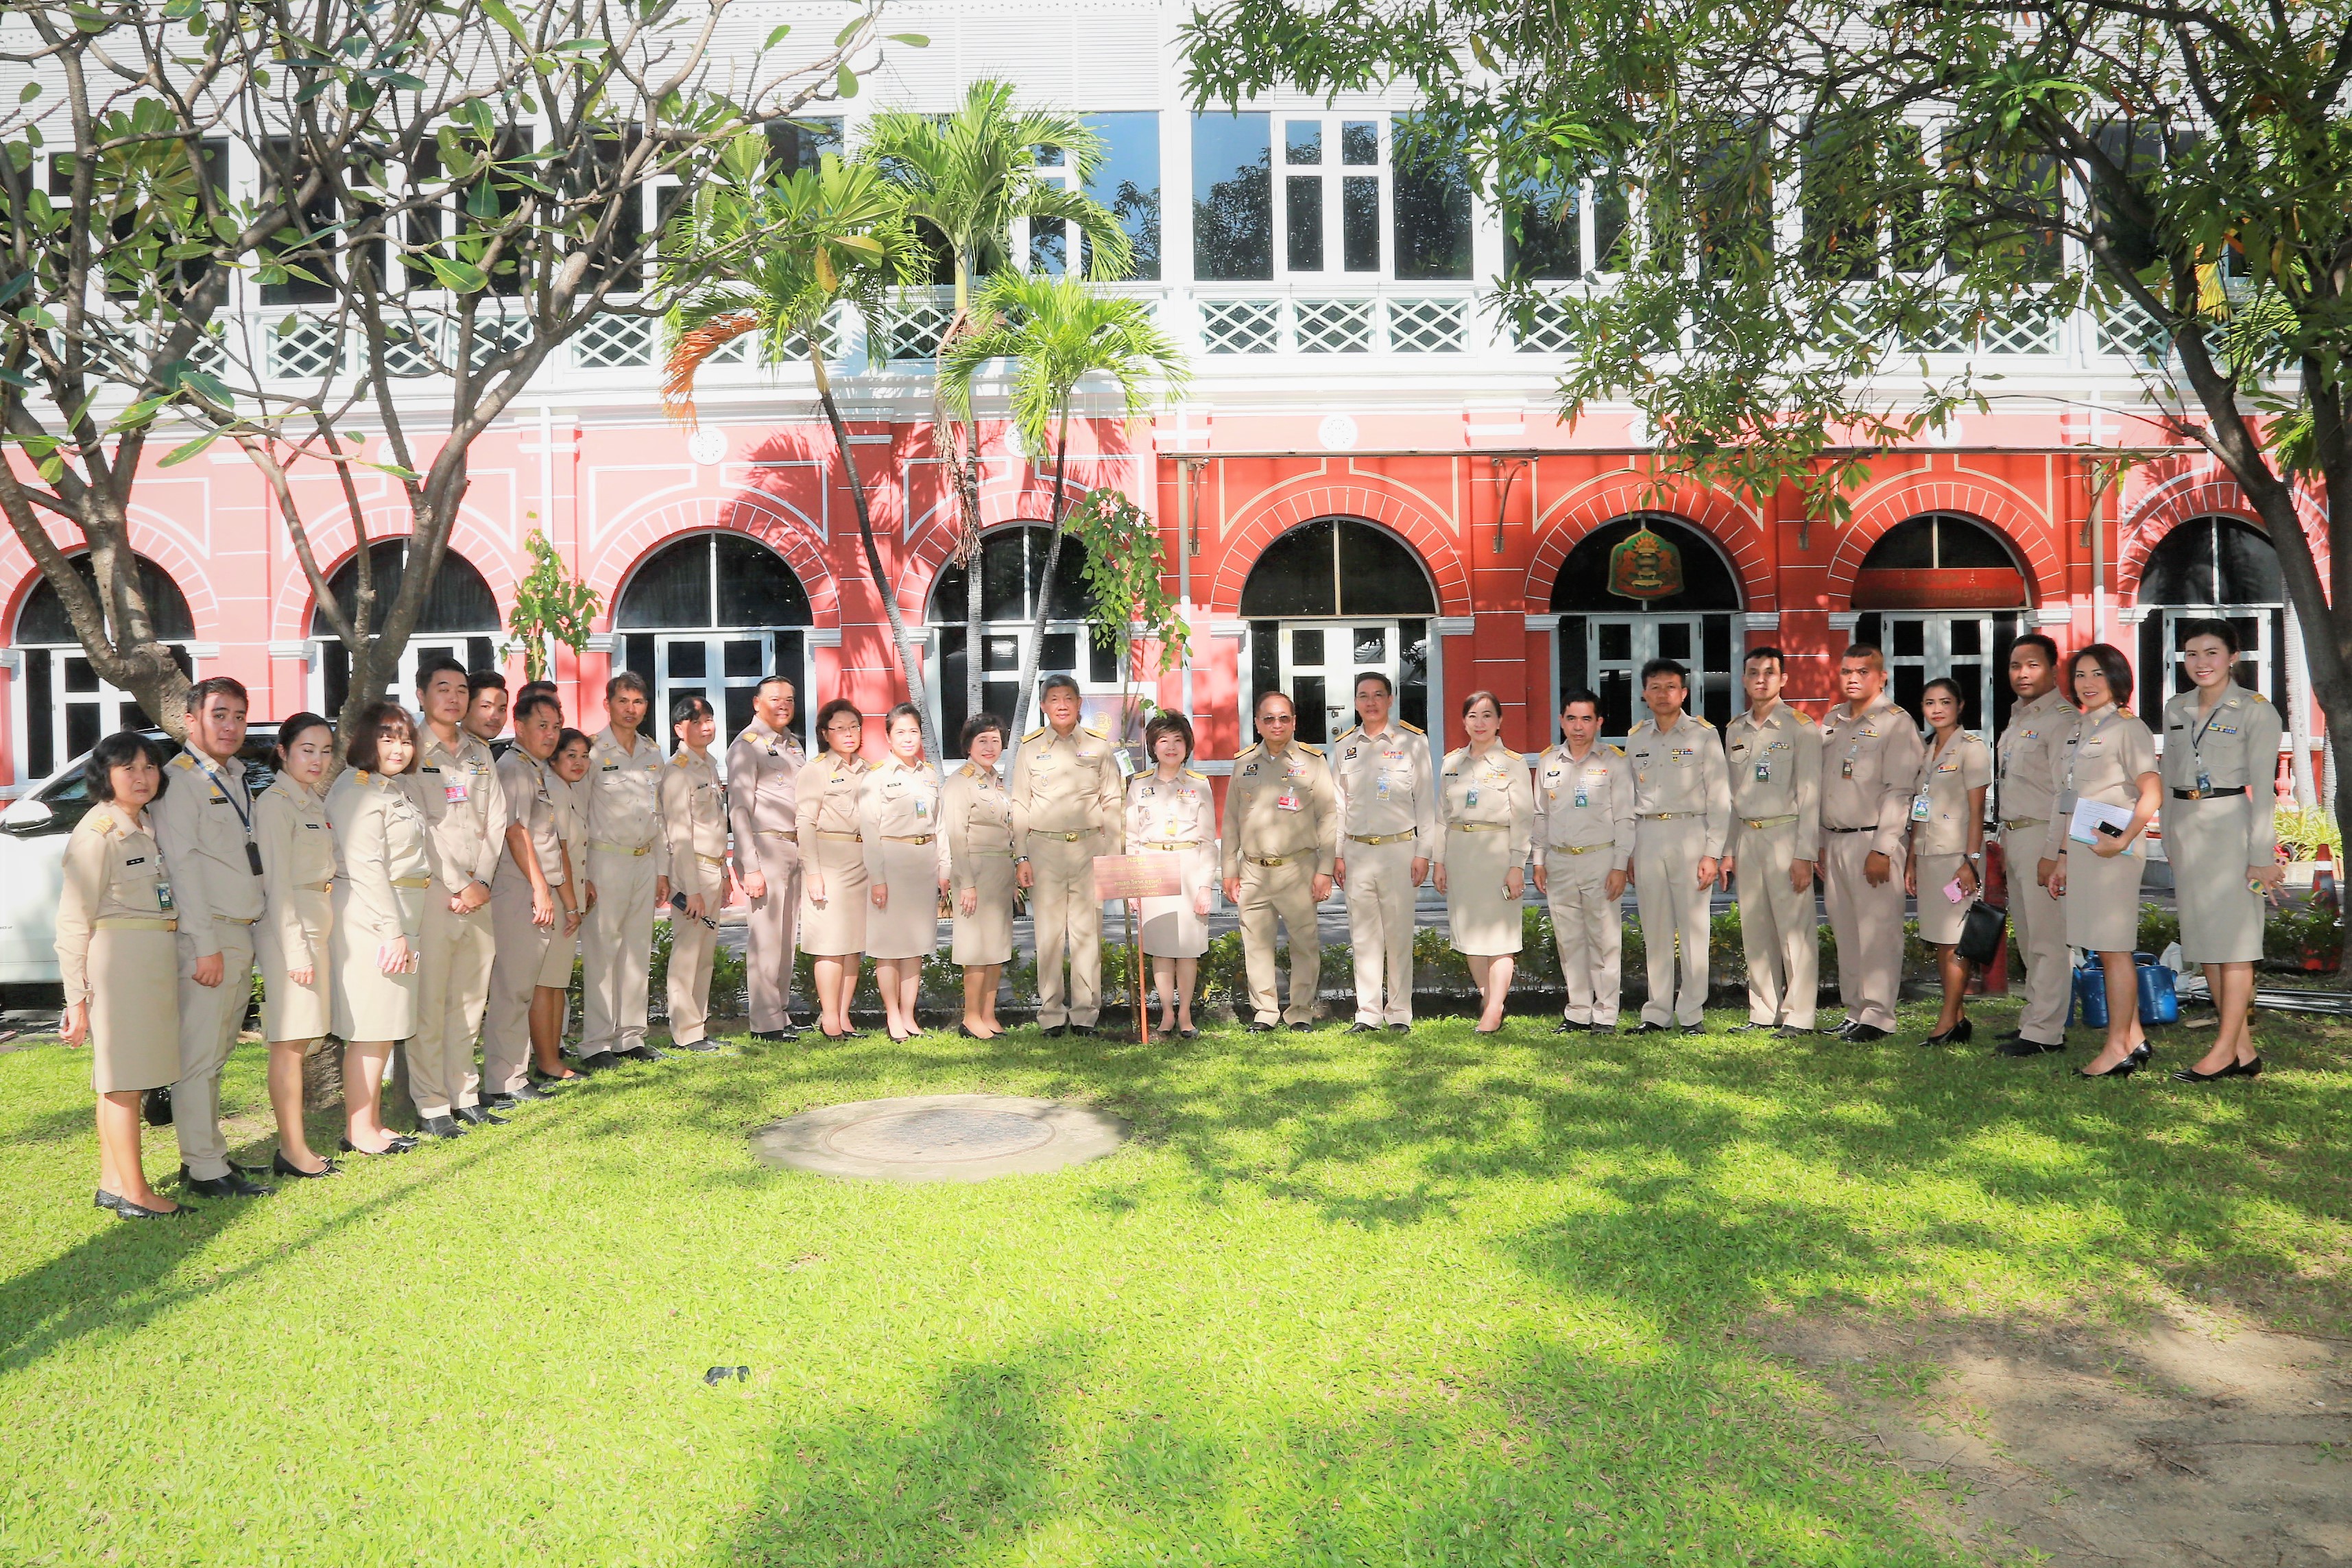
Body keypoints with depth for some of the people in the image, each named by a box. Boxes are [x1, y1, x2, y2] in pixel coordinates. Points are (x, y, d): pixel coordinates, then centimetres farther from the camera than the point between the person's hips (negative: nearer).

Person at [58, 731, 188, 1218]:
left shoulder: (151, 826, 14)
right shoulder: (97, 833, -10)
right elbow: (73, 922, -11)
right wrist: (77, 998, -13)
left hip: (157, 962, 8)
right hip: (118, 961, -8)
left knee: (125, 1077, 13)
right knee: (122, 1078, -3)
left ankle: (113, 1184, 22)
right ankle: (135, 1194, 2)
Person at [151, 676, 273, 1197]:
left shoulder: (234, 777, 17)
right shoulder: (180, 780, -9)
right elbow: (183, 866, -14)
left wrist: (242, 940, 14)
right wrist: (206, 947, -17)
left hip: (242, 935, 8)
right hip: (206, 937, -8)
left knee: (216, 1055, 14)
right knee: (199, 1056, -4)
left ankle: (211, 1154, 21)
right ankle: (204, 1169, -1)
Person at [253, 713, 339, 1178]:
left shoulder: (316, 802, 15)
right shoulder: (276, 803, -11)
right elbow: (277, 883, -15)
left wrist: (317, 941, 14)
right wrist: (295, 949, -17)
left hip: (320, 926, 9)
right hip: (288, 929, -9)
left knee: (301, 1040, 11)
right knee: (290, 1042, -5)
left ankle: (293, 1144, 16)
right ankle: (293, 1150, -1)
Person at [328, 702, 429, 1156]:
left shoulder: (391, 787, 19)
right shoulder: (357, 789, -12)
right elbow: (366, 867, -18)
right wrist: (394, 931, -20)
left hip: (395, 919, 10)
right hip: (369, 919, -10)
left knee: (384, 1028, 13)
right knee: (370, 1028, -5)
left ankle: (372, 1122, 20)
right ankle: (359, 1132, 2)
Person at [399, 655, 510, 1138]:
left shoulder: (480, 753, 16)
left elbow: (495, 821, 10)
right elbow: (418, 828, -10)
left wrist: (482, 881, -3)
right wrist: (459, 884, -12)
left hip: (478, 891, 6)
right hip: (432, 890, -5)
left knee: (470, 998, 9)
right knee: (429, 1001, -4)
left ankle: (465, 1094, 18)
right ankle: (431, 1105, 2)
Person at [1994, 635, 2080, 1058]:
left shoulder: (2063, 719, -11)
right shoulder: (2017, 719, 18)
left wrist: (2053, 853, -22)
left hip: (2044, 835, -10)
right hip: (2015, 835, 10)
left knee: (2047, 939, -6)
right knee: (2028, 938, 14)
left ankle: (2045, 1033, -3)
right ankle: (2032, 1020, 22)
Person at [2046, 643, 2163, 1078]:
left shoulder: (2127, 727, -7)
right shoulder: (2079, 731, 17)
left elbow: (2152, 792, -16)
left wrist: (2123, 841, -21)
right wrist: (2063, 858, 18)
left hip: (2111, 850, -8)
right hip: (2080, 849, 8)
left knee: (2114, 949, -4)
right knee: (2107, 949, 11)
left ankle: (2118, 1049, 1)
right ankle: (2133, 1038, 19)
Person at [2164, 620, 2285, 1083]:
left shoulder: (2256, 710, -5)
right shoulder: (2176, 710, 12)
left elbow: (2263, 787, -9)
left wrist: (2261, 855, -12)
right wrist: (2169, 842, 14)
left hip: (2231, 825, -7)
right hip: (2185, 827, 7)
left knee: (2233, 938, -4)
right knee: (2203, 939, 7)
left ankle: (2224, 1050, -1)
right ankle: (2244, 1050, 14)